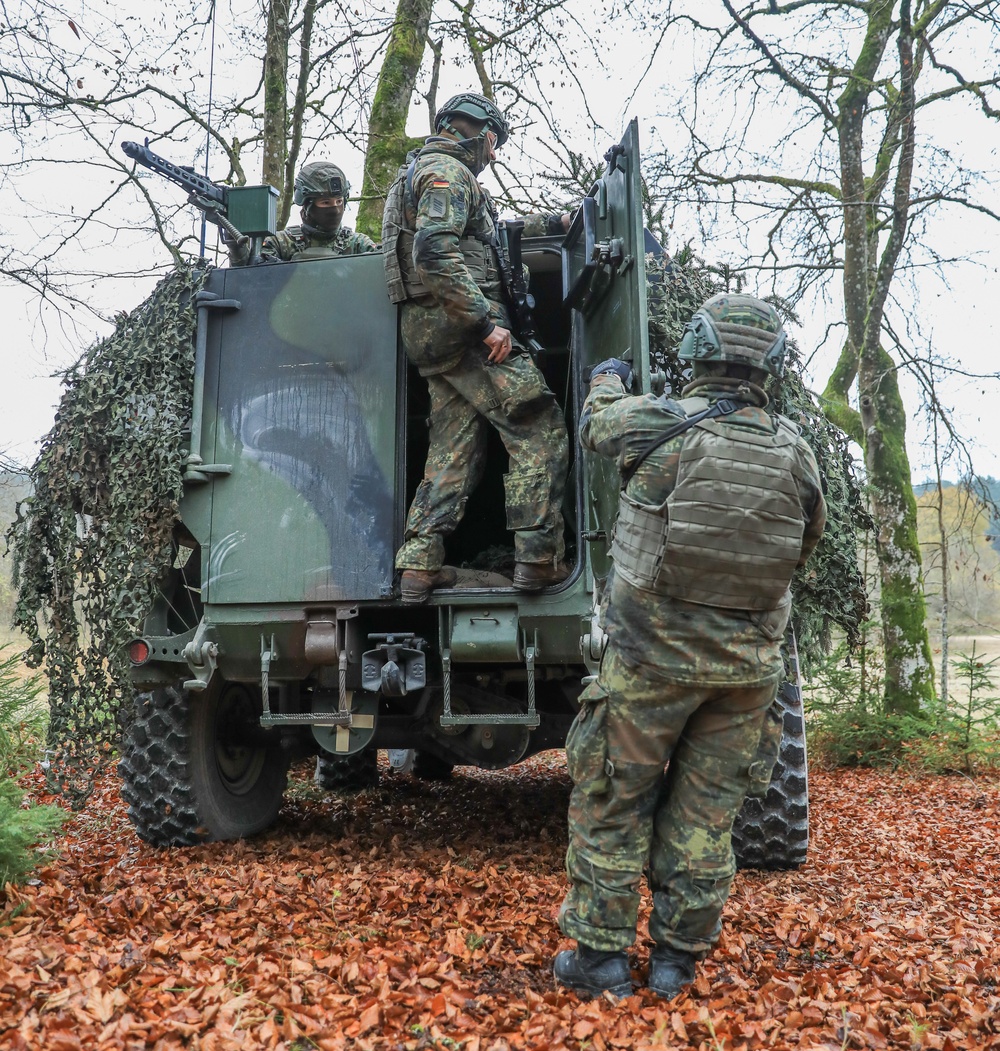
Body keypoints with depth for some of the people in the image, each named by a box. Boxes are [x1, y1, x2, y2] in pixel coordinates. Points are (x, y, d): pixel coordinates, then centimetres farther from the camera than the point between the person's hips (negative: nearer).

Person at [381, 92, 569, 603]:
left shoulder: (418, 172, 28)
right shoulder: (448, 173, -6)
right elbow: (436, 255, -22)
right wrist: (486, 323, -23)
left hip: (429, 332, 10)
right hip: (462, 326, -10)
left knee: (454, 447, 9)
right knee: (540, 429, -9)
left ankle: (420, 562, 5)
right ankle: (538, 556, -11)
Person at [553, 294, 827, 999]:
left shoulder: (658, 424, -12)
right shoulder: (795, 452, -1)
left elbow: (597, 422, 11)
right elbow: (806, 545, 14)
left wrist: (608, 379, 33)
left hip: (653, 654, -3)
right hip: (748, 666, 4)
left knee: (611, 804, 10)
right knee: (705, 814, 14)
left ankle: (600, 955, 19)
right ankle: (679, 960, 24)